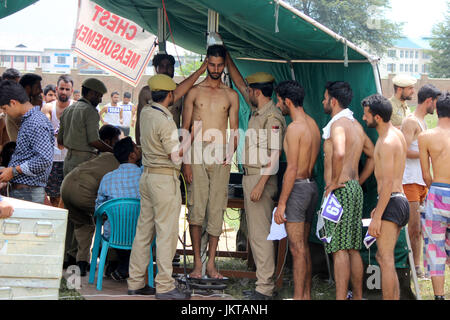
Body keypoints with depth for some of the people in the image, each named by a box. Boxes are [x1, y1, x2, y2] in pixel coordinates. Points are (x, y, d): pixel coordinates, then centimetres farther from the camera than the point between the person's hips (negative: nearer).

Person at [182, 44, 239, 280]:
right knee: (196, 209, -5)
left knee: (216, 210, 0)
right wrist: (185, 162, -3)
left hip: (221, 159, 1)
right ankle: (197, 261, 3)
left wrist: (230, 153, -6)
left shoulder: (231, 95, 13)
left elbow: (234, 131, 13)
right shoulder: (194, 92, 8)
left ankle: (211, 263, 7)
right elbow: (185, 129, 6)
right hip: (197, 156, -1)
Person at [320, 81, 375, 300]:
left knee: (340, 249, -8)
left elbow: (339, 153, -32)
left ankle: (341, 298, -8)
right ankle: (357, 296, 18)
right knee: (353, 249, 13)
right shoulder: (356, 125, 16)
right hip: (355, 189, 9)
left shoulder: (338, 124, -13)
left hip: (339, 191, -9)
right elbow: (373, 156, 25)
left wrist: (334, 182, -21)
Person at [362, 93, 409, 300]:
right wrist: (379, 207, 25)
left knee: (386, 261, -9)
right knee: (382, 258, 15)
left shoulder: (387, 142, -17)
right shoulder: (397, 134, 14)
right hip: (400, 200, 10)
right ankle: (395, 298, 17)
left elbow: (388, 183, -21)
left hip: (391, 203, -10)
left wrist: (377, 216, -21)